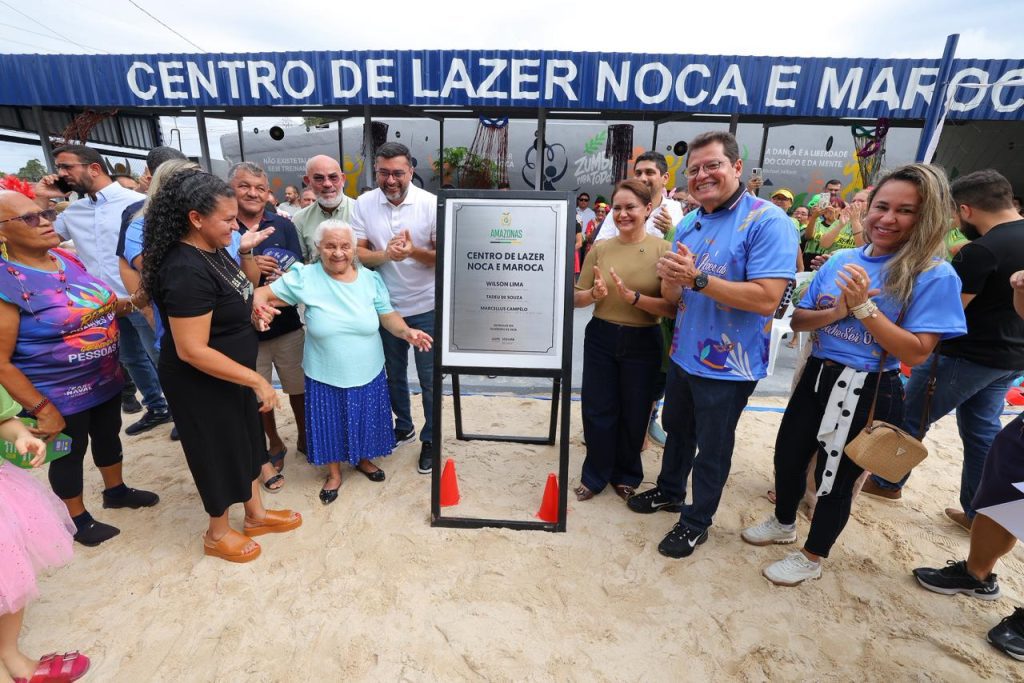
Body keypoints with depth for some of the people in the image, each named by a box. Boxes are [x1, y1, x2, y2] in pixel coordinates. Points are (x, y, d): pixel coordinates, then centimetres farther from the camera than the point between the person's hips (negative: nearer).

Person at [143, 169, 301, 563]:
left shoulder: (211, 250, 0)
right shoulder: (186, 270, -29)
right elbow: (191, 350, -31)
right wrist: (256, 379, -27)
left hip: (231, 374, 9)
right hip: (202, 383, -9)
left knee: (246, 442, 21)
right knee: (219, 454, 11)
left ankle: (256, 514, 41)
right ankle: (218, 534, 36)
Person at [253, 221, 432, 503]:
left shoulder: (370, 279, -6)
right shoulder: (305, 277, -12)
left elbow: (388, 315, -4)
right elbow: (265, 293, -7)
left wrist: (406, 331, -24)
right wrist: (259, 304, -31)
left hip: (367, 373, 2)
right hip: (325, 375, -1)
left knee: (364, 421, 19)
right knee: (330, 424, 14)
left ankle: (363, 459, 48)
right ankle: (334, 472, 40)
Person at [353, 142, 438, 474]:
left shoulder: (431, 204, -11)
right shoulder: (364, 204, -3)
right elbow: (357, 253, -5)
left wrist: (414, 252, -29)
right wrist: (385, 254, -25)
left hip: (426, 307, -3)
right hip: (386, 306, 3)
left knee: (429, 379, 6)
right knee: (394, 374, 19)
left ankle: (430, 439, 26)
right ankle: (403, 426, 42)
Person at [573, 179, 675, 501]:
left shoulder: (663, 250, -7)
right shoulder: (599, 248, 0)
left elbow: (671, 307, -12)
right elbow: (577, 299, 2)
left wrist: (633, 296, -26)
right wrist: (594, 293, -19)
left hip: (643, 342, -1)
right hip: (601, 338, 2)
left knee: (633, 413, 13)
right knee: (598, 409, 9)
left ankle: (626, 474, 38)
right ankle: (595, 474, 31)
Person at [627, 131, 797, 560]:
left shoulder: (767, 221, -17)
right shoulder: (688, 223, 4)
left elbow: (766, 299, -27)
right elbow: (673, 296, 4)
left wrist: (697, 278, -31)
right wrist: (670, 279, -19)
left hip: (728, 363, -7)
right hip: (684, 354, 7)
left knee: (712, 448, 11)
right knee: (676, 429, 24)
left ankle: (696, 522, 33)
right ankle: (669, 491, 48)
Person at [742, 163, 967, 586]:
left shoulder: (934, 276, -12)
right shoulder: (840, 261, 2)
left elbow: (916, 352, -18)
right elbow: (798, 320, 2)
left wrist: (863, 306, -24)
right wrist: (837, 312, -18)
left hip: (867, 392, -5)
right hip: (817, 376, 5)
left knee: (836, 477, 12)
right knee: (788, 455, 19)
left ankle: (812, 557, 36)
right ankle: (783, 523, 47)